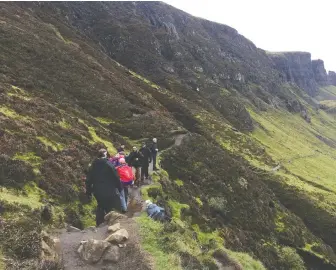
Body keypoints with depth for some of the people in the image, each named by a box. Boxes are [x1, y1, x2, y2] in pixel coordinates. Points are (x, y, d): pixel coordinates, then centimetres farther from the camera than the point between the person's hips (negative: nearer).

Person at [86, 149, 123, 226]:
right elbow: (116, 177, -11)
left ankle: (99, 225, 23)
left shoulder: (93, 166, 5)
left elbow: (88, 180, 9)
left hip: (98, 192, 6)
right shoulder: (108, 164, -12)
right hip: (109, 192, -5)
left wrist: (89, 192, 16)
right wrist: (120, 188, 0)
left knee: (100, 208, 19)